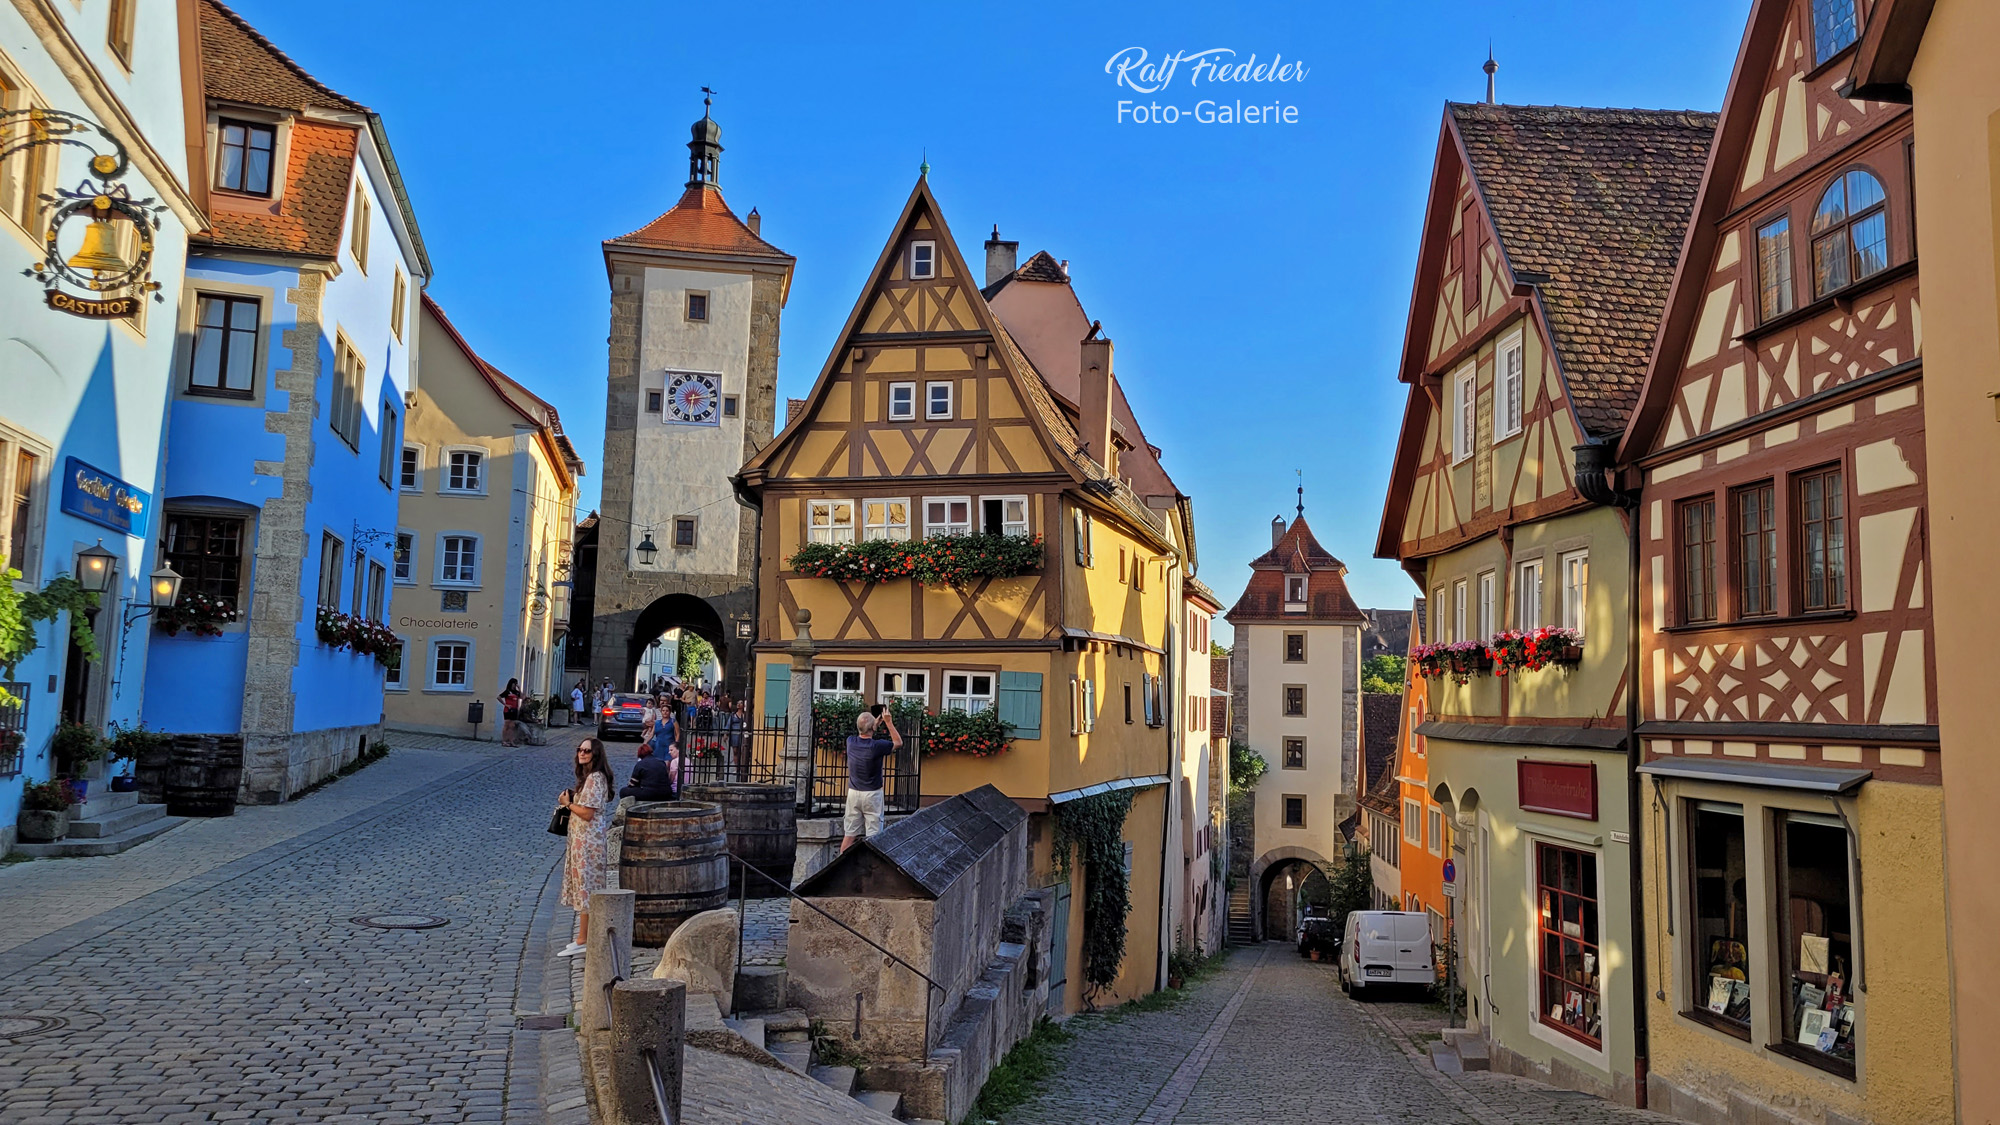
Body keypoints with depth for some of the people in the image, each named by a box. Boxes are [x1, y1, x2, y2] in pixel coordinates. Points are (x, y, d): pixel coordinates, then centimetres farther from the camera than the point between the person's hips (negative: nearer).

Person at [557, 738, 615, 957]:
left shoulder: (594, 779, -18)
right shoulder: (588, 776, 15)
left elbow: (587, 813, -21)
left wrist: (568, 803, -8)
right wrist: (571, 799, 6)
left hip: (588, 841, -11)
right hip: (583, 839, 11)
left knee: (585, 887, -6)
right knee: (588, 889, 13)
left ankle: (583, 941, -2)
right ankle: (589, 935, 20)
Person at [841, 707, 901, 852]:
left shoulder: (851, 742, -5)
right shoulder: (876, 746, -18)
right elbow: (898, 743, 0)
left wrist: (875, 724, 25)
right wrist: (889, 723, 1)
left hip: (853, 792, 5)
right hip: (872, 794, -5)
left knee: (849, 834, 9)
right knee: (873, 836, 1)